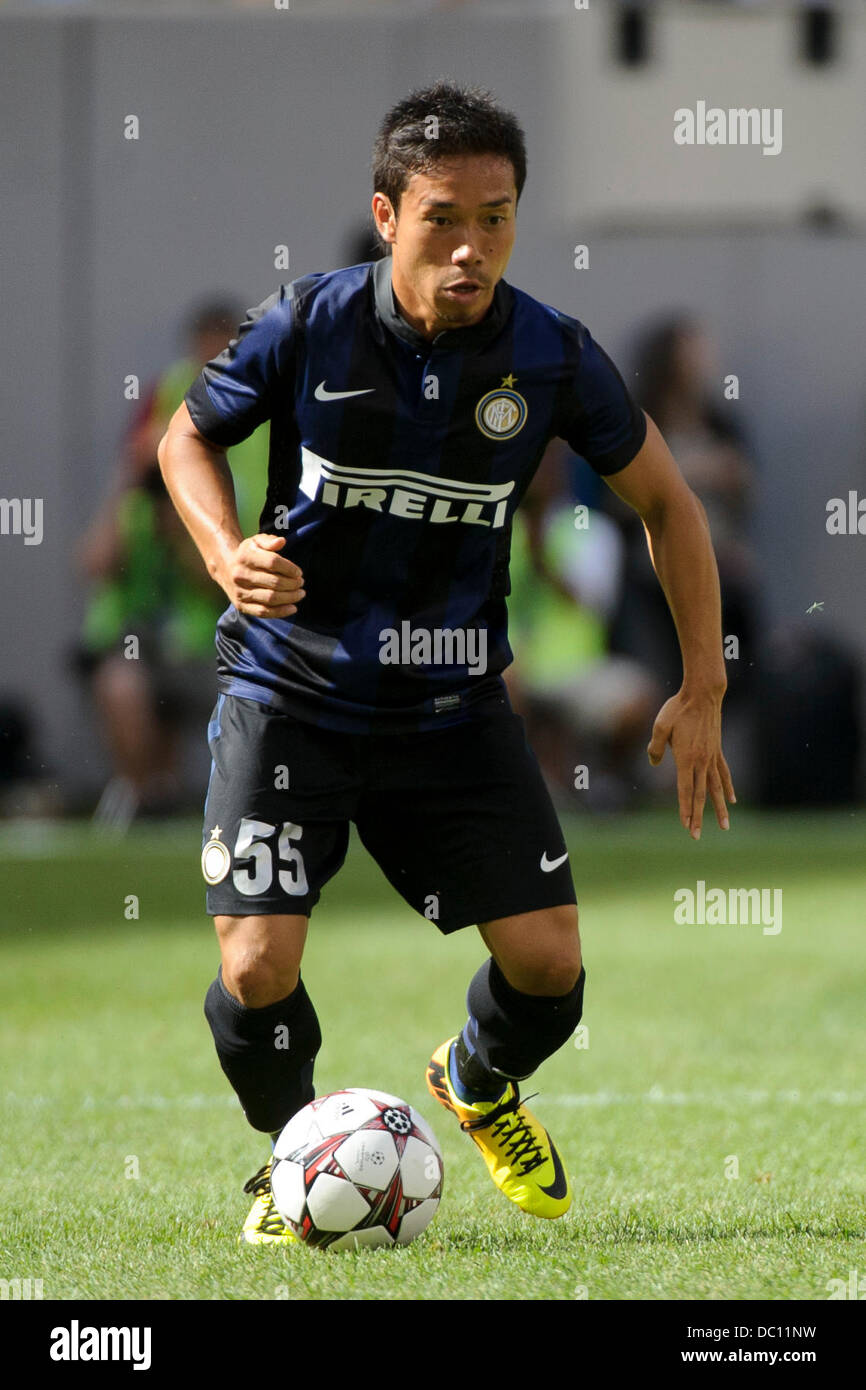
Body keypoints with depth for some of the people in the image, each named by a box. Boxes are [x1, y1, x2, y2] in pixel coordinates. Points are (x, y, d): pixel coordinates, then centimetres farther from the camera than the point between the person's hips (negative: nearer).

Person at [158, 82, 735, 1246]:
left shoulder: (552, 359, -11)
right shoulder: (306, 329, -15)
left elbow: (664, 501, 4)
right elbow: (189, 437, 4)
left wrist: (703, 690, 1)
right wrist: (228, 554, -16)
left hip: (453, 703, 2)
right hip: (288, 697, -2)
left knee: (548, 963, -4)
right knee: (258, 975, -15)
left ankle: (480, 1086, 33)